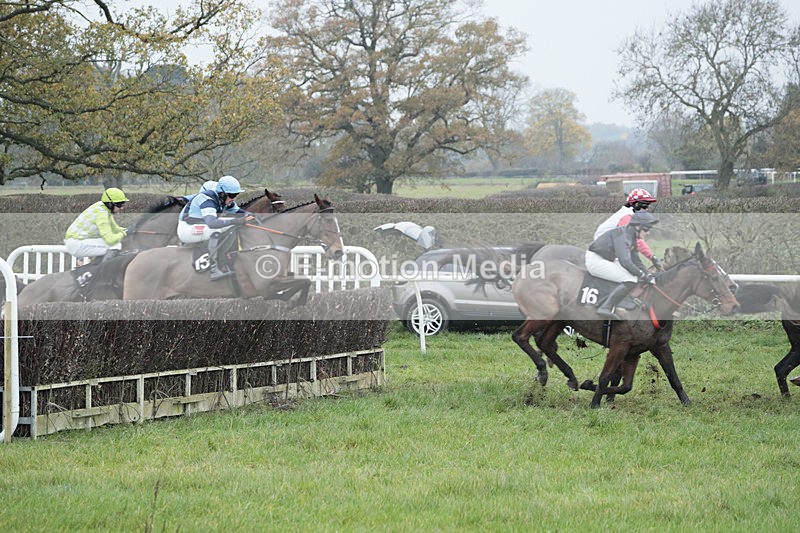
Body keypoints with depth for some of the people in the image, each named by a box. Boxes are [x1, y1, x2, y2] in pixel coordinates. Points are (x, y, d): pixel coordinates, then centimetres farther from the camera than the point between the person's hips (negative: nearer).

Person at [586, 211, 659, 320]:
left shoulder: (631, 237, 10)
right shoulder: (623, 234, -22)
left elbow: (636, 261, 17)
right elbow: (625, 262, -29)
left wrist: (649, 275, 4)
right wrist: (643, 276, -21)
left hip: (607, 260, 11)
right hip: (595, 260, -11)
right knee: (630, 280, -22)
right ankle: (605, 308, -30)